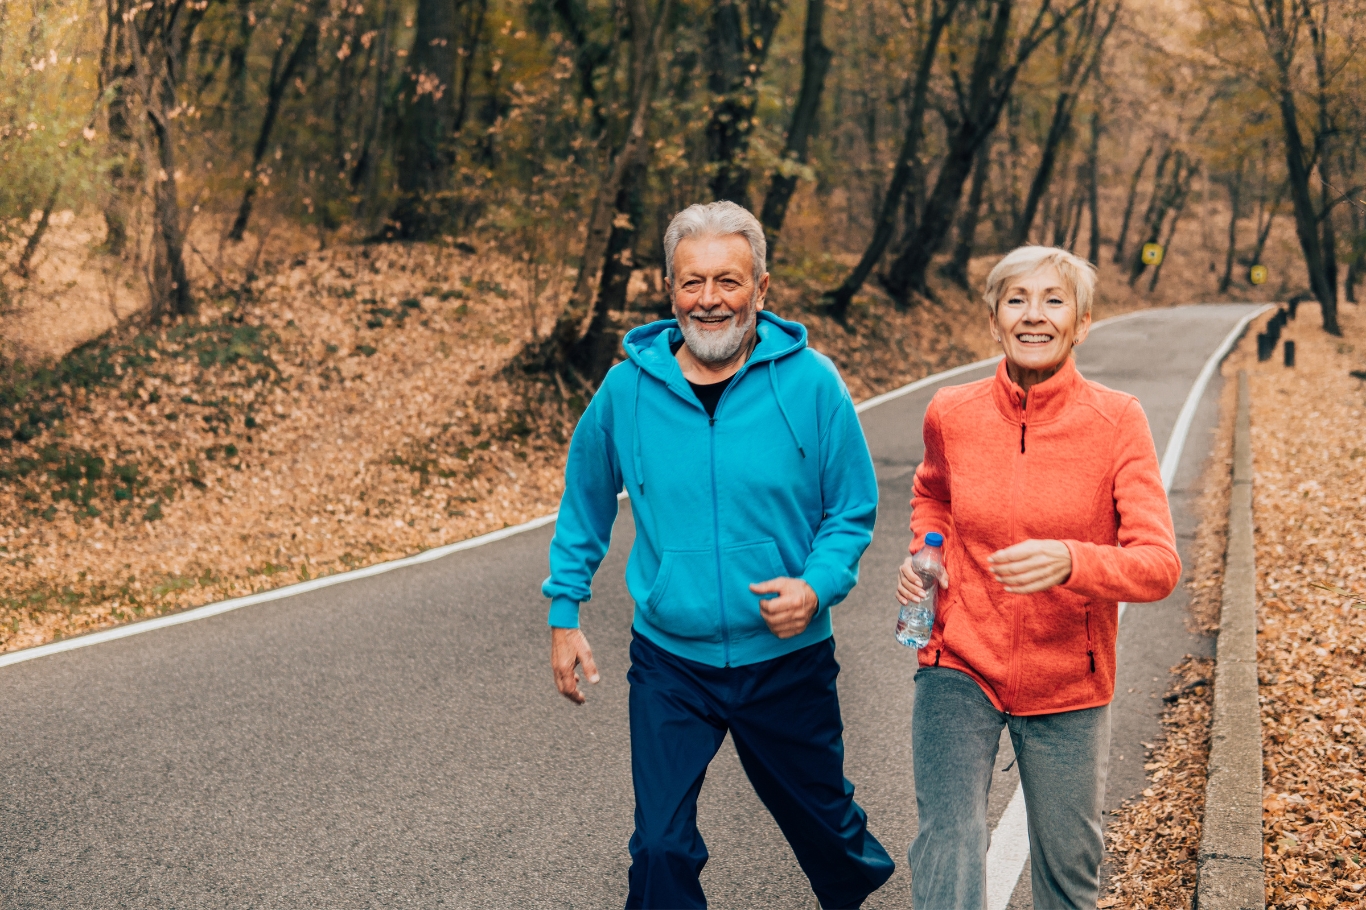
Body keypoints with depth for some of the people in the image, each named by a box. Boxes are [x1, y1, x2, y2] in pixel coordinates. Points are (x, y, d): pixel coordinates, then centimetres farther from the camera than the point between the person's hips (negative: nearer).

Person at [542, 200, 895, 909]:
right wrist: (564, 612, 6)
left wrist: (816, 587, -20)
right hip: (669, 663, 0)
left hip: (789, 658, 0)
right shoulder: (628, 387, -6)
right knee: (661, 849, 0)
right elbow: (584, 505, 8)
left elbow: (852, 511, -3)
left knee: (823, 821, 21)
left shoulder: (810, 383, -11)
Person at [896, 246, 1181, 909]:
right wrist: (924, 555, -2)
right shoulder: (950, 414, -6)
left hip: (1067, 687, 0)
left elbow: (1158, 565, -18)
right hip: (959, 668, 1)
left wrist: (1070, 561, -36)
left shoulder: (1116, 421, -13)